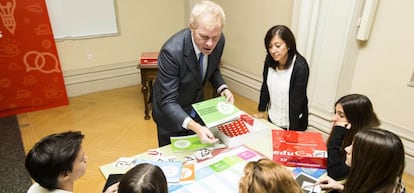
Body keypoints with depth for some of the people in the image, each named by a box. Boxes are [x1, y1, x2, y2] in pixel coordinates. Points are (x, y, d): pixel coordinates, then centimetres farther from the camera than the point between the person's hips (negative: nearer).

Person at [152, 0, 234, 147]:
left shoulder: (218, 40, -18)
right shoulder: (172, 51, -35)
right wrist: (194, 127, -46)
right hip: (171, 113, -4)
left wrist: (222, 88, -15)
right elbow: (168, 102, -32)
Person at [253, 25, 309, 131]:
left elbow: (297, 100, -23)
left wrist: (292, 130, -19)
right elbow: (265, 87, -1)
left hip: (292, 122, -5)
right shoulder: (270, 60, -11)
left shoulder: (300, 66, -25)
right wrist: (261, 111, 6)